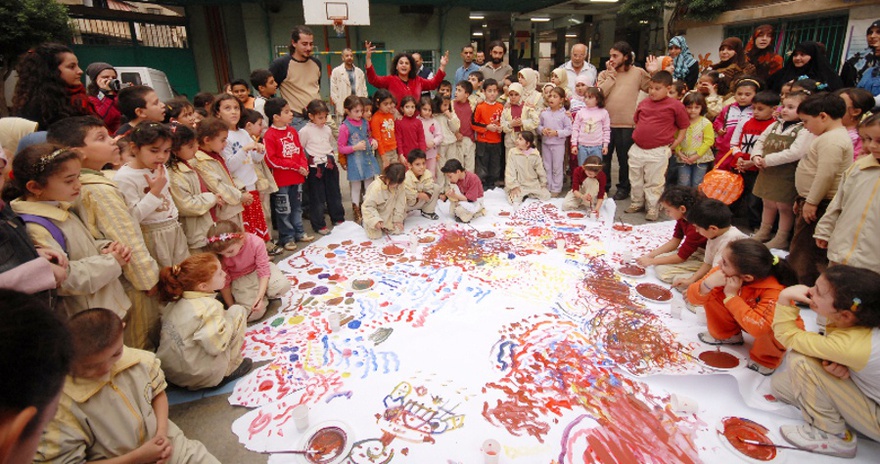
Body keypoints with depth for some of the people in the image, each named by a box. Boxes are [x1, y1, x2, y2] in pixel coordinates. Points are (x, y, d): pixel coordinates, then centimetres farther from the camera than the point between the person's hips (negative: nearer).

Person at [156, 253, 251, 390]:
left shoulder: (176, 300, 0)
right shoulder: (209, 306, -23)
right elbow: (215, 346, -27)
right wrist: (229, 320, -10)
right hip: (201, 378, -8)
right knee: (238, 311, -3)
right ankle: (230, 369, 4)